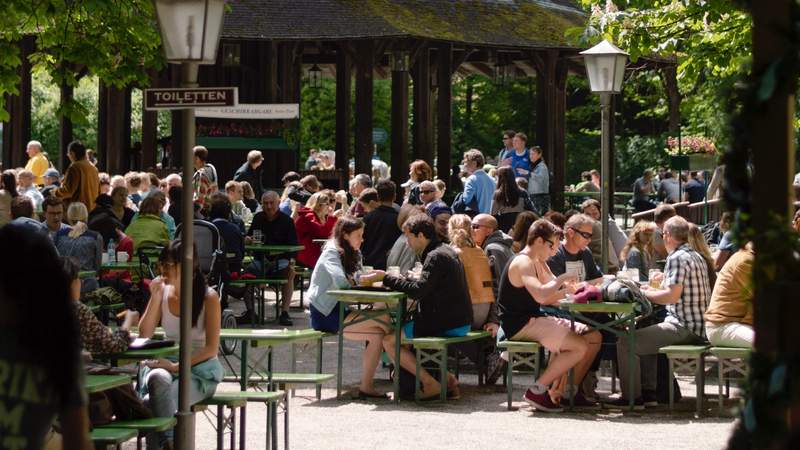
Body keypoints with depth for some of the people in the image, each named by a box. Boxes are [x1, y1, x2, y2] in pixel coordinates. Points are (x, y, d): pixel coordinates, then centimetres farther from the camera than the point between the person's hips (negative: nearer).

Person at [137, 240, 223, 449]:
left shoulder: (208, 297, -6)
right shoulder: (162, 293, 8)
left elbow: (211, 348, -9)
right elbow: (144, 336, 4)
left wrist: (177, 366, -18)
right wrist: (155, 298, -4)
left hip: (201, 369, -4)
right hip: (168, 364, 4)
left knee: (153, 401, -31)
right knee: (157, 379, -33)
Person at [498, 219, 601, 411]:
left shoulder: (539, 263, 18)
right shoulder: (523, 262, -15)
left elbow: (547, 299, 18)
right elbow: (539, 295, -31)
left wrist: (567, 289, -2)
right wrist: (562, 279, -17)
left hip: (535, 320, 10)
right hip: (520, 325, -10)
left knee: (593, 337, 6)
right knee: (579, 347, -23)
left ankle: (570, 391, 14)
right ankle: (537, 391, -15)